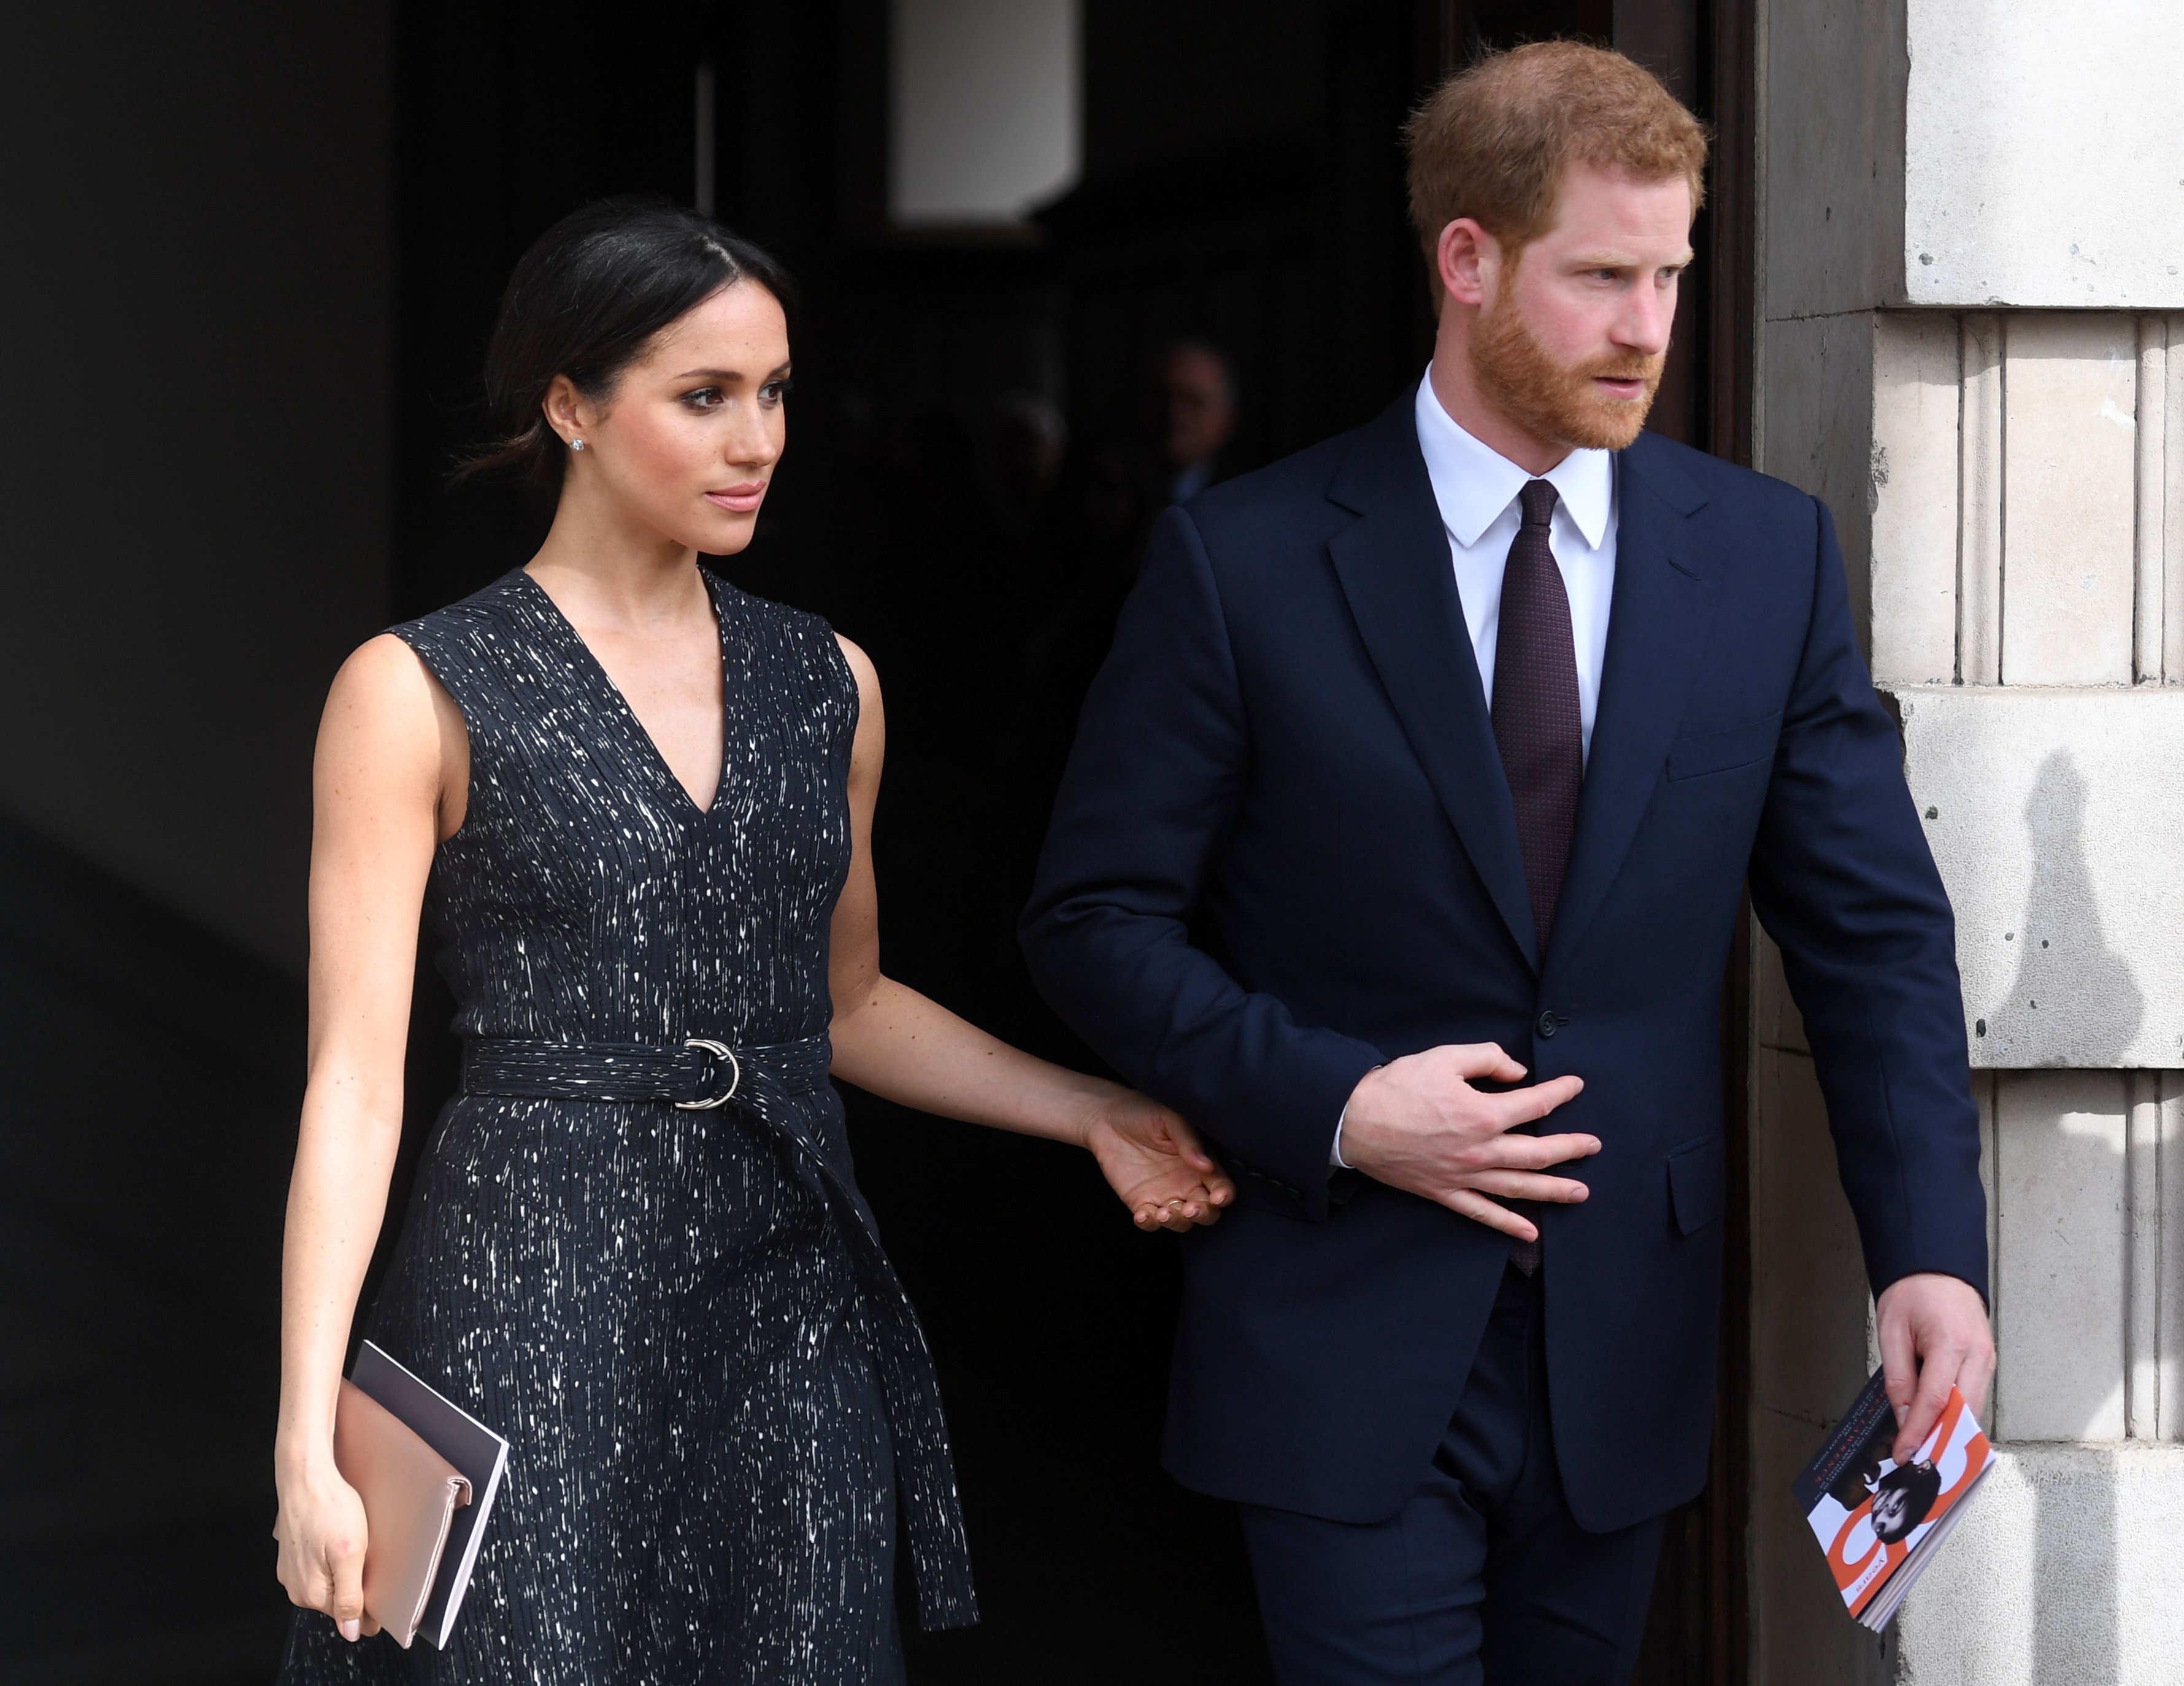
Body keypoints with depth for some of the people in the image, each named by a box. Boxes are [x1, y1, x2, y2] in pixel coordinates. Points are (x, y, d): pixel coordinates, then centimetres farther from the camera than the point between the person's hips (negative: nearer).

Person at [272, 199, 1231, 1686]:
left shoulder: (829, 684, 10)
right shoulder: (418, 694, -5)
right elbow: (356, 1077, -8)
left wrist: (1088, 1113, 7)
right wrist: (308, 1438, -16)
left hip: (794, 1289, 4)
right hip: (538, 1285, -4)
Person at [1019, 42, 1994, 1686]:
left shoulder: (1769, 554, 2)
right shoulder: (1248, 563, -6)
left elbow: (1873, 929, 2)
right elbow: (1099, 918, -2)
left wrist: (1931, 1250, -11)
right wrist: (1332, 1103, -16)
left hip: (1625, 1349, 3)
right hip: (1346, 1350, -3)